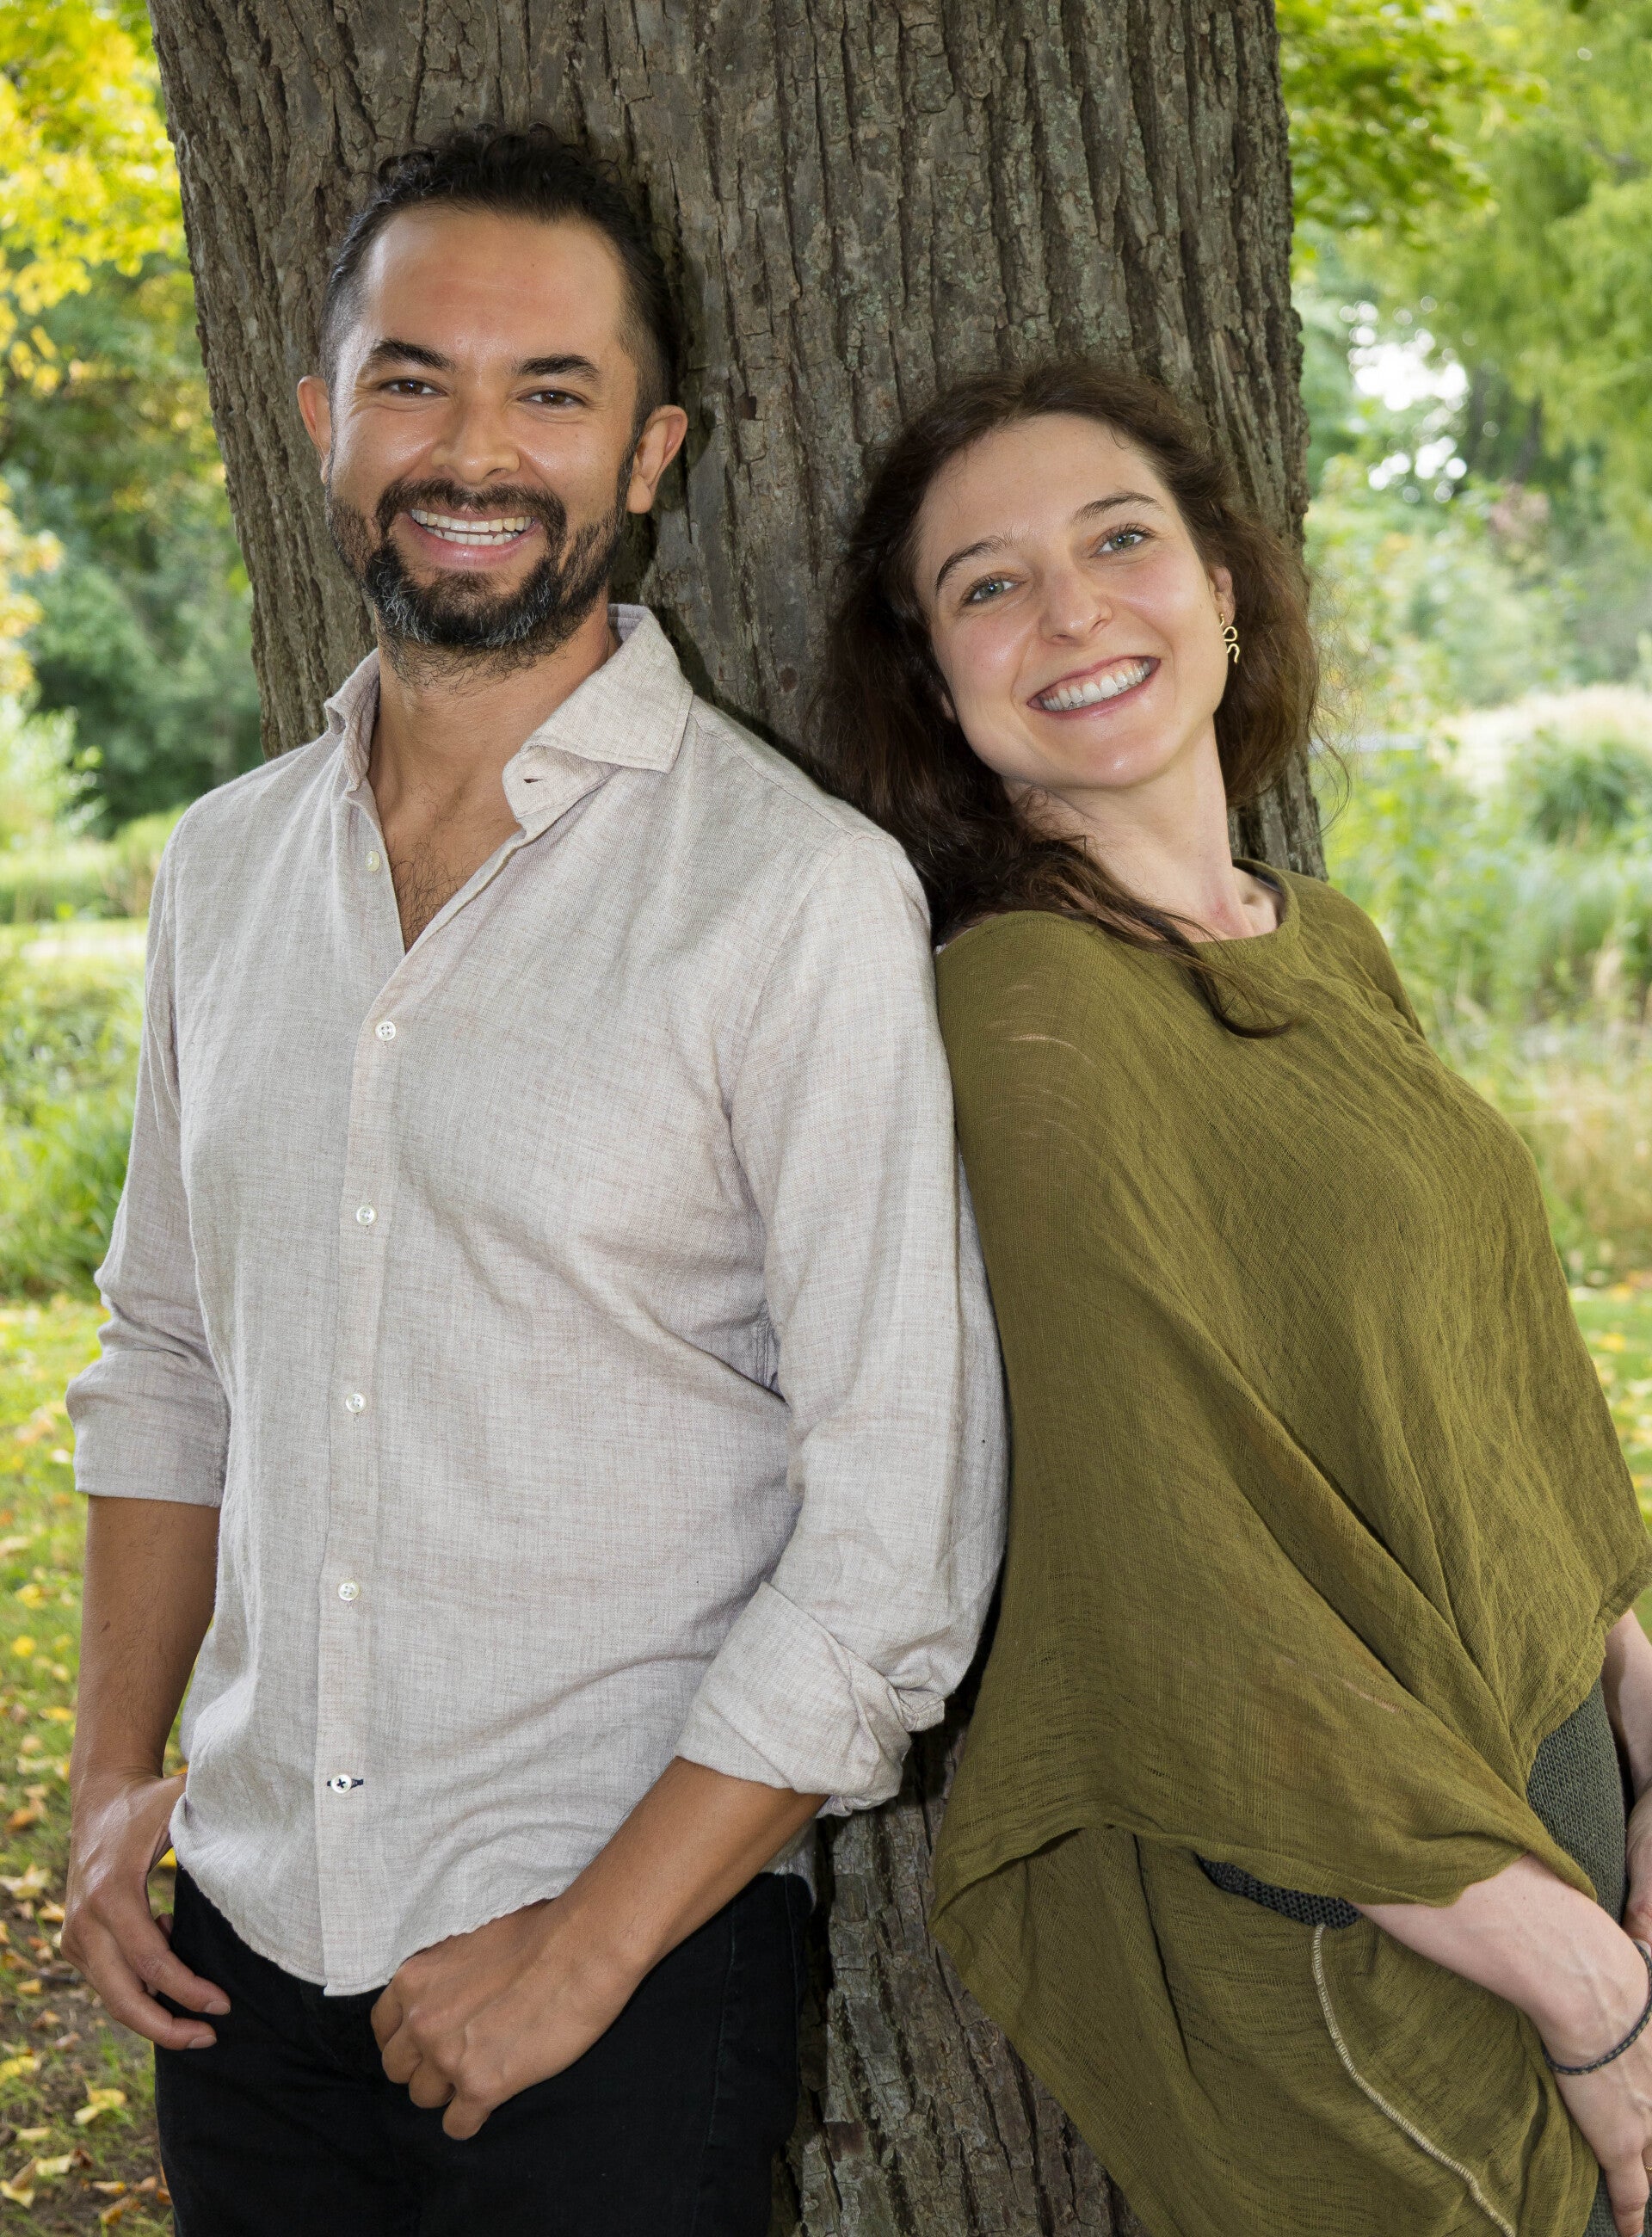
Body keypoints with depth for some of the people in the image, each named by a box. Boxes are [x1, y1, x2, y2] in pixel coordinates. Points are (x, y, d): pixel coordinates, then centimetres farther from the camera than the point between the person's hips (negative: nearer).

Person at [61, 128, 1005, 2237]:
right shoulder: (226, 863, 5)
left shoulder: (797, 893, -14)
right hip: (247, 1938, 5)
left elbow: (900, 1528, -15)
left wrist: (591, 1944, -14)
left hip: (636, 1954, -5)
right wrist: (110, 1778, 7)